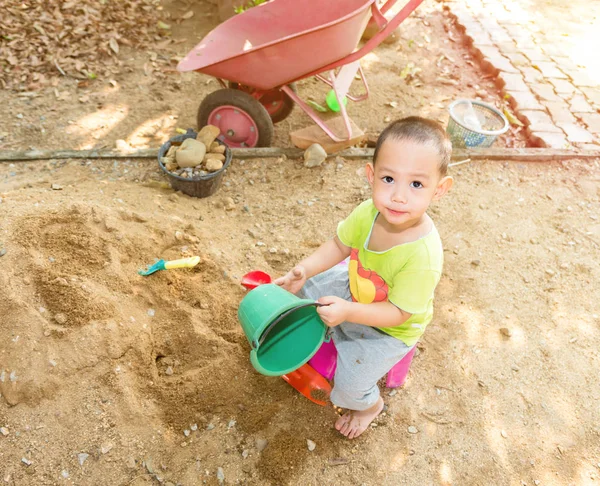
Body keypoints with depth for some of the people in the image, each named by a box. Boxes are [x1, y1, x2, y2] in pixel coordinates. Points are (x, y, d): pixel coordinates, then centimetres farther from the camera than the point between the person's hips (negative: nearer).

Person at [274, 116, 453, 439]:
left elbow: (398, 312, -32)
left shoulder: (423, 255, -41)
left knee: (349, 383, -5)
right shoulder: (368, 213, -25)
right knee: (306, 289, 12)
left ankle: (370, 405, 33)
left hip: (390, 329, -5)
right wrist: (304, 270, -20)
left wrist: (348, 311, -44)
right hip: (355, 289, 6)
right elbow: (340, 246, -7)